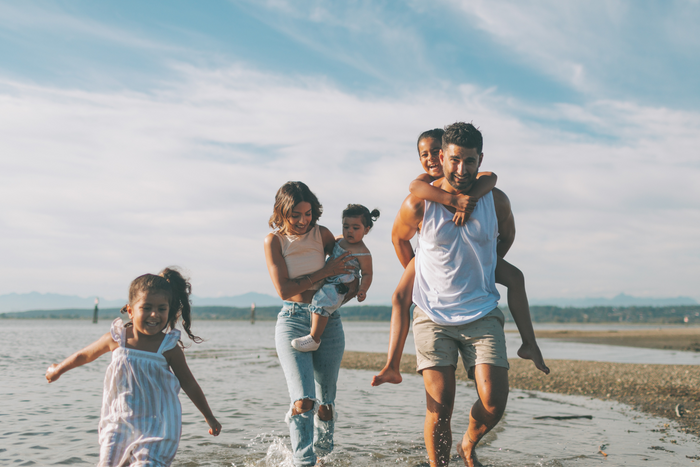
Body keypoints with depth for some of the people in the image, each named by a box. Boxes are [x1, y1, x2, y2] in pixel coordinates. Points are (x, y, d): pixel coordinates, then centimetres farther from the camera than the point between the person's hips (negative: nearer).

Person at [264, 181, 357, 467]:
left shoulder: (322, 234, 2)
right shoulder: (274, 240, -3)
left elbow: (346, 269, 15)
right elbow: (284, 290, -10)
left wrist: (353, 287, -7)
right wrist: (325, 272, -13)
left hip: (328, 320, 3)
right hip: (292, 320, -2)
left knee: (325, 404, 8)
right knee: (303, 400, -18)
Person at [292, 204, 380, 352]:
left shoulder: (363, 253, -13)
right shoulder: (341, 241, 11)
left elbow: (367, 274, -10)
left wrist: (362, 290, -24)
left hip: (337, 288, -11)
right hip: (326, 281, 11)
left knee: (321, 301, -31)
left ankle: (314, 339, -26)